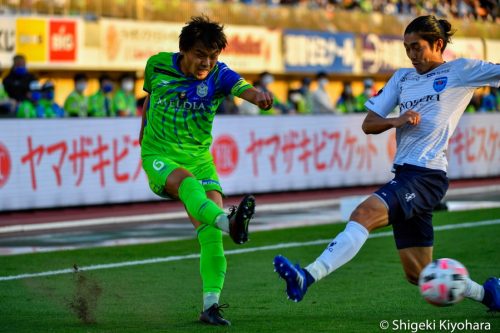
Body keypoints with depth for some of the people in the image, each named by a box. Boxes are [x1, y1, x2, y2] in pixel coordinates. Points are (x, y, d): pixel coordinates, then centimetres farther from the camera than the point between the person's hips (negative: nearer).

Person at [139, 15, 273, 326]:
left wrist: (258, 95, -54)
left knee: (211, 232, -13)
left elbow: (242, 88, -31)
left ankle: (211, 305, -8)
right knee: (186, 181, -37)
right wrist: (144, 128, 26)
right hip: (159, 157, -2)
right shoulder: (158, 65, -3)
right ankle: (230, 223, -65)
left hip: (200, 158, 2)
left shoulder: (219, 75, -9)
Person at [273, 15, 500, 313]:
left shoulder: (461, 71, 4)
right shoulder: (402, 78, 20)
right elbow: (369, 124, 15)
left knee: (363, 214, -29)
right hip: (405, 174, 8)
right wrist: (396, 121, -4)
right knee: (419, 275, 9)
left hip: (427, 175, -8)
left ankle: (307, 277, -40)